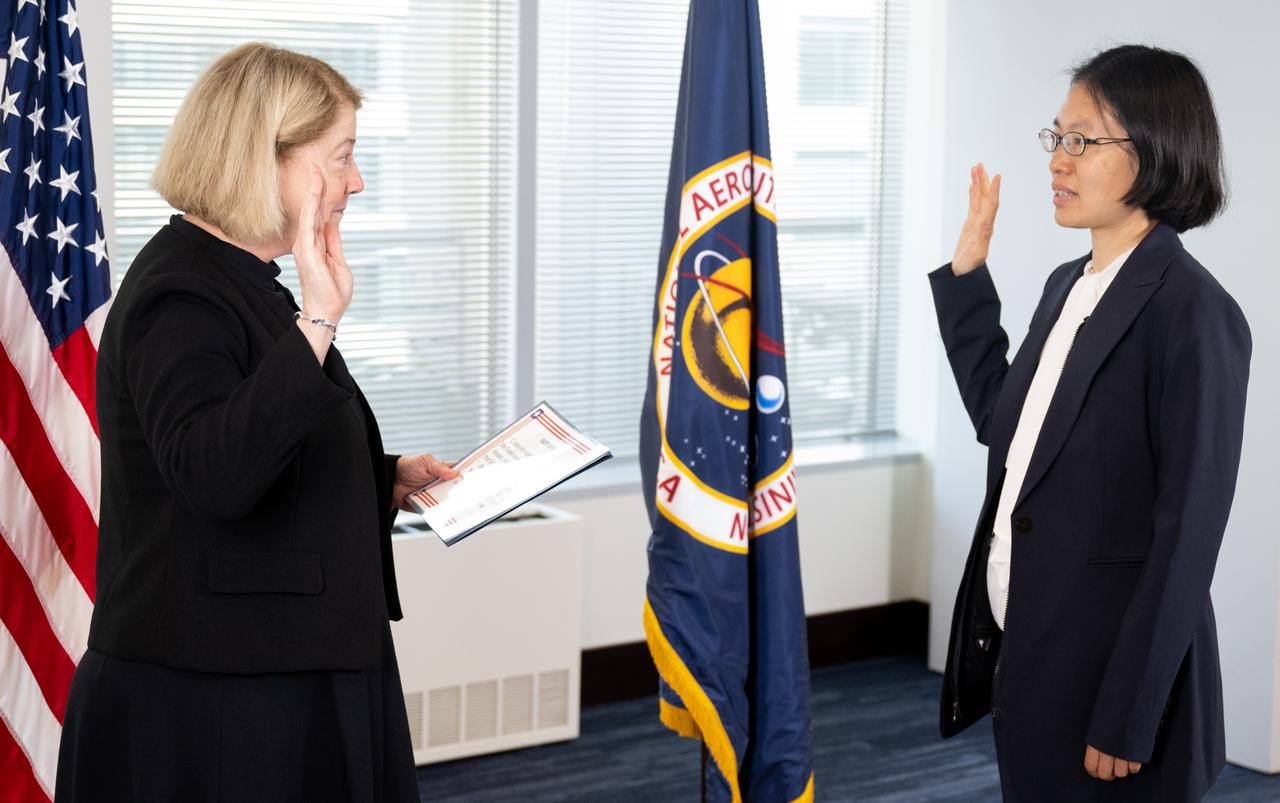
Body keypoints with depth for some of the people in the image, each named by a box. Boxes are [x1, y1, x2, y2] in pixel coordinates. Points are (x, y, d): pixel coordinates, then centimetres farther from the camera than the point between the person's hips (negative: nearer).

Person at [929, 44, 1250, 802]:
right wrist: (968, 268, 12)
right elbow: (1002, 420, 18)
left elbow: (1187, 534, -19)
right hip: (1024, 640, 8)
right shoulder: (1068, 286, 8)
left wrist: (1129, 716, -20)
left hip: (1111, 658, -8)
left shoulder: (1191, 312, -18)